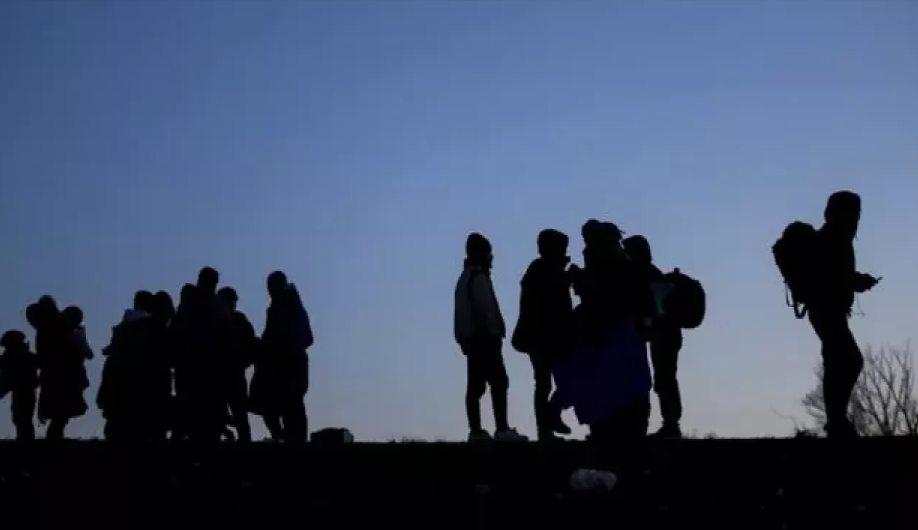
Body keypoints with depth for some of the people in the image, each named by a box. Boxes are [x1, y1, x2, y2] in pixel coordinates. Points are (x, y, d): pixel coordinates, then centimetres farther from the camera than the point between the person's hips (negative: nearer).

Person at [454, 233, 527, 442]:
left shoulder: (466, 277, 19)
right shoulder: (479, 277, -11)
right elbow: (487, 307, -19)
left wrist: (464, 338, 16)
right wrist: (496, 332, -15)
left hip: (471, 338, 10)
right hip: (484, 337, -10)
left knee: (475, 386, 5)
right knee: (499, 382, -11)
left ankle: (476, 430, 3)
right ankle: (502, 429, -16)